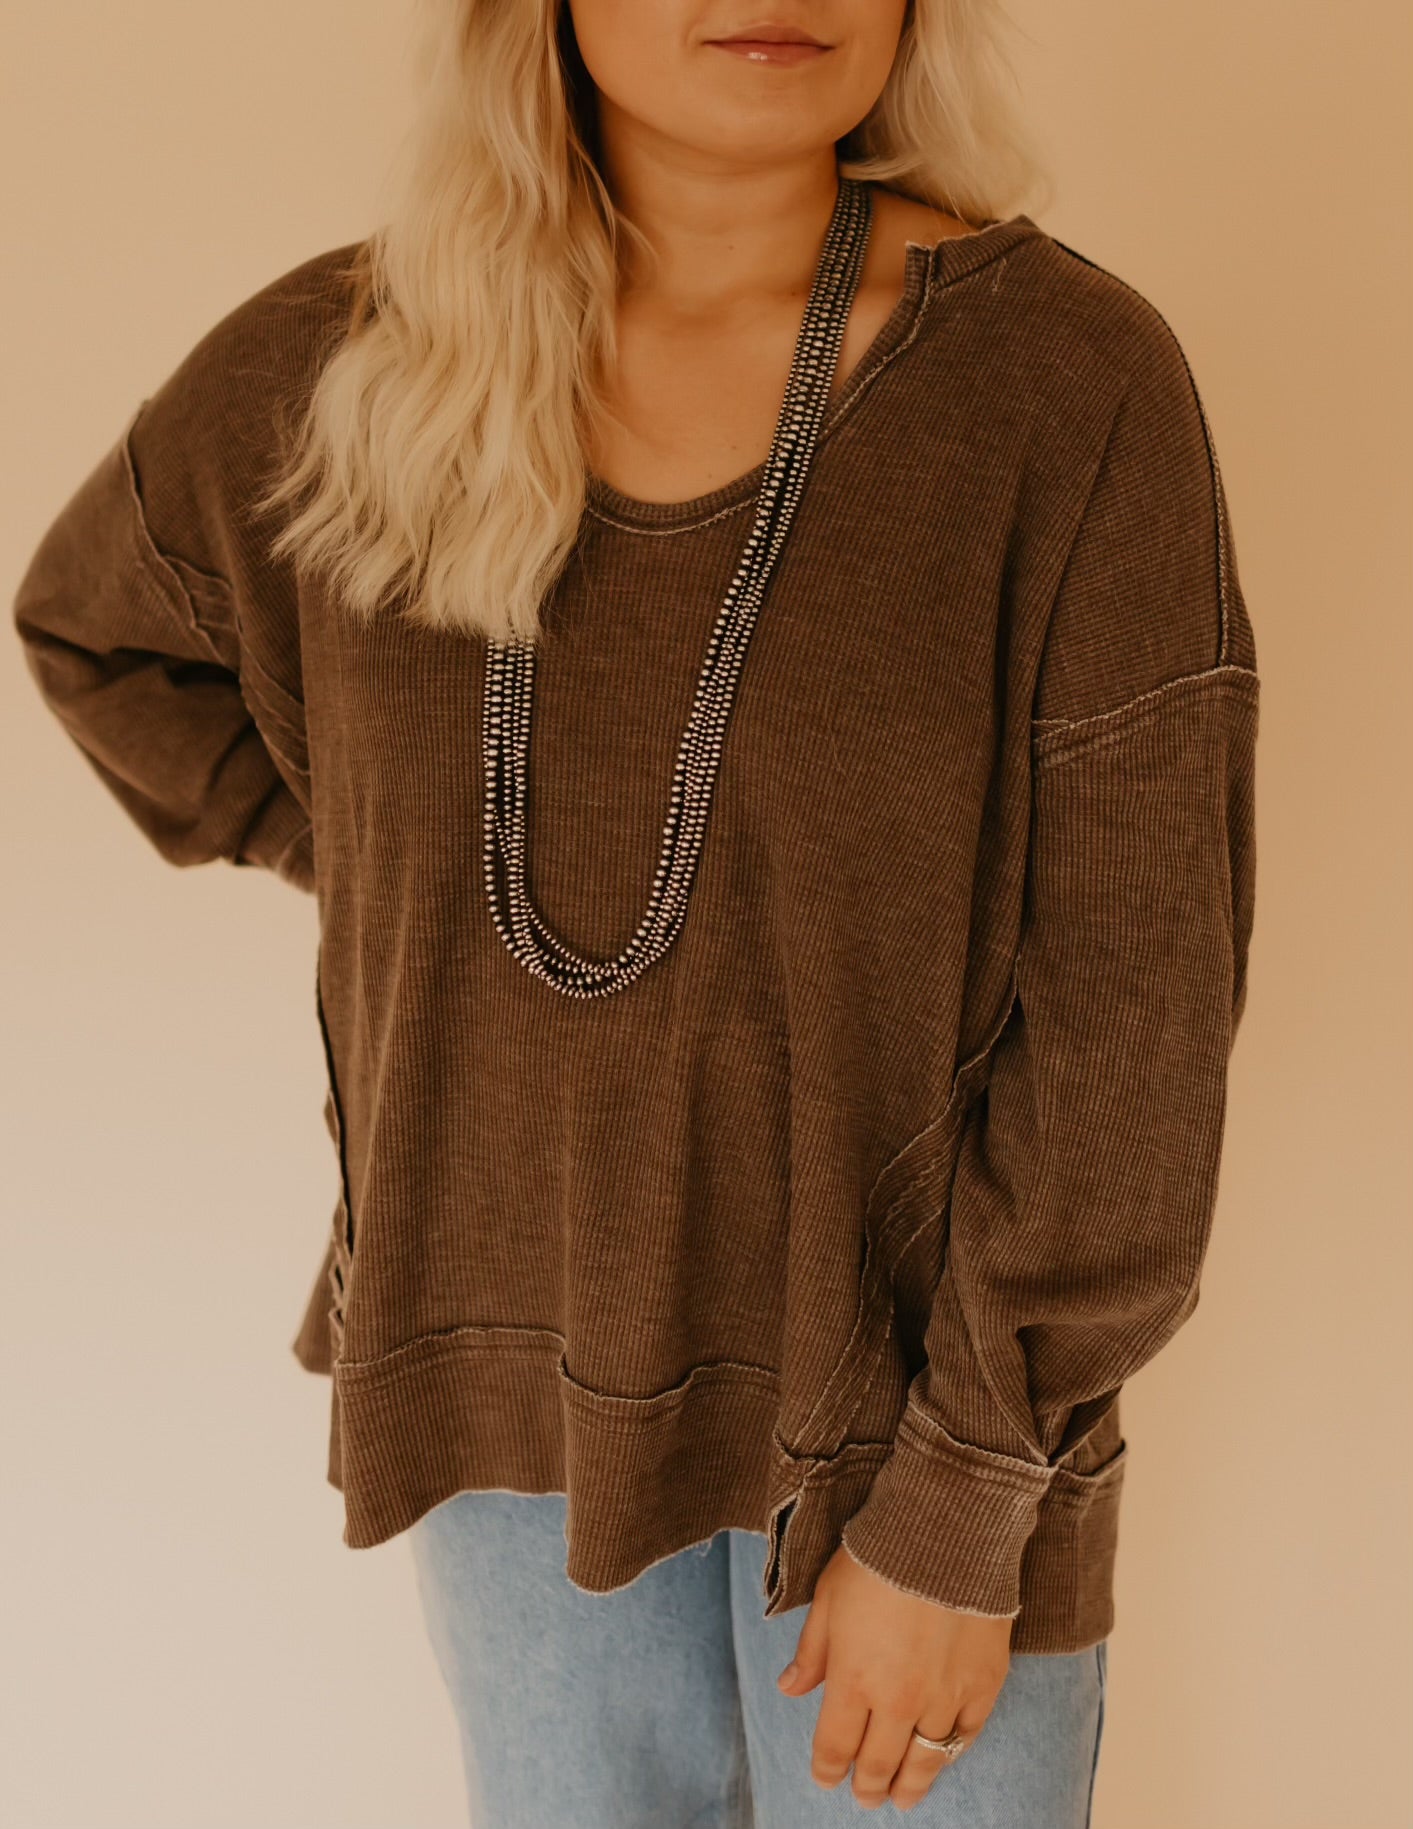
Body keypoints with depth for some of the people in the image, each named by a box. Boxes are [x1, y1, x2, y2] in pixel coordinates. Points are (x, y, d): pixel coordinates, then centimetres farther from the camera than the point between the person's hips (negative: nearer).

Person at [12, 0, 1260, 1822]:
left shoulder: (1074, 382, -18)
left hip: (911, 1377, -2)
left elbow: (1130, 1002, -15)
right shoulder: (336, 376, -9)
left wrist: (958, 1515, -13)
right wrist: (368, 875, 2)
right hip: (513, 1353, 3)